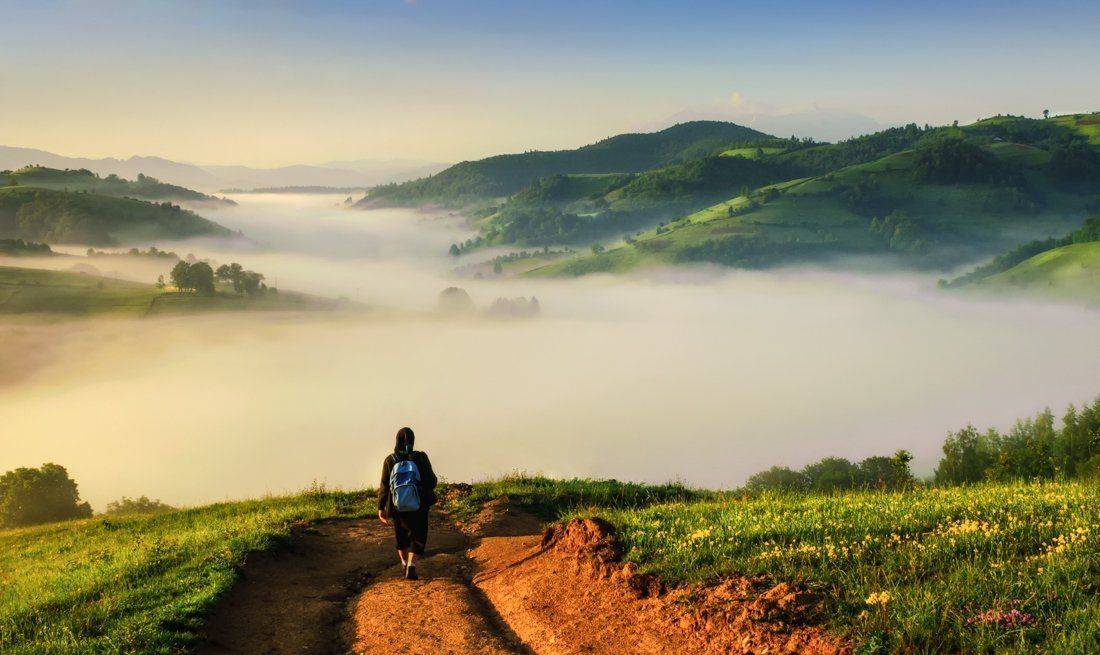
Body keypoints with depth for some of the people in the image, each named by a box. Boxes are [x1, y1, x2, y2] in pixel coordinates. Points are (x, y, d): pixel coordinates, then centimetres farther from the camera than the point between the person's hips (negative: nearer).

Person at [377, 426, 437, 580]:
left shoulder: (390, 460, -8)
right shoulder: (421, 458, -10)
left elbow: (384, 486, -6)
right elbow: (431, 481, -7)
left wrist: (381, 508, 3)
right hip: (418, 507, -2)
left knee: (401, 534, 27)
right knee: (418, 538, 11)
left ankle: (405, 563, 40)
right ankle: (411, 566, -11)